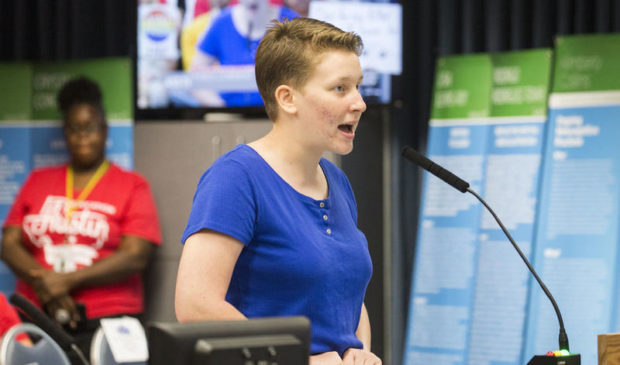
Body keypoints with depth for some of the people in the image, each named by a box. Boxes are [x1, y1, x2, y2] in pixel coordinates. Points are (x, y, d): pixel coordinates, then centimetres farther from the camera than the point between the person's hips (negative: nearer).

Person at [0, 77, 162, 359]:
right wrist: (43, 281, -7)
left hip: (103, 320, -2)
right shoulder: (38, 181, 21)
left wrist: (67, 281, -9)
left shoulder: (132, 186, 9)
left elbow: (135, 257, -2)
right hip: (35, 316, 2)